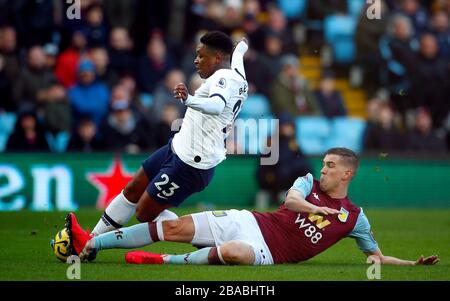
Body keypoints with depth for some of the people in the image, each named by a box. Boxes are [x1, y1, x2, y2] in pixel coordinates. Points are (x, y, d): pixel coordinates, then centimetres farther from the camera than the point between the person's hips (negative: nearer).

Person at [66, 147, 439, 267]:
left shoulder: (355, 218, 6)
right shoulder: (310, 182, 11)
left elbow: (377, 256, 11)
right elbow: (290, 199, -9)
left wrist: (414, 264, -4)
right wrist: (315, 207, -28)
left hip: (268, 251, -3)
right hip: (249, 223, 3)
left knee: (235, 252, -40)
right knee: (176, 227, -10)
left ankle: (164, 262, -24)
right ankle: (91, 244, -6)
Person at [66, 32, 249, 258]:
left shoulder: (224, 79, -22)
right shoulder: (238, 76, 8)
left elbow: (217, 105, -45)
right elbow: (237, 56, 34)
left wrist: (189, 100, -64)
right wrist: (241, 47, 58)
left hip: (190, 165, -11)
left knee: (144, 214, -2)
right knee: (132, 191, 18)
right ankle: (91, 240, 30)